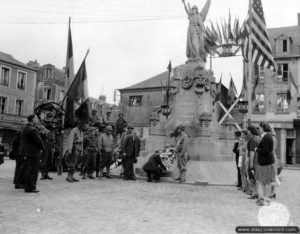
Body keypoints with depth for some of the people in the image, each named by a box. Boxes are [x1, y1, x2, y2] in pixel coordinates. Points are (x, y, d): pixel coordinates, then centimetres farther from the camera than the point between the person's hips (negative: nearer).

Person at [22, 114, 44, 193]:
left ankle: (27, 187, 23)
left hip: (28, 152, 10)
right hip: (34, 153, -10)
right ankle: (31, 187, -2)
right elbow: (39, 141, -18)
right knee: (33, 170, -5)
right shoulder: (33, 130, -18)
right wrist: (42, 148, 1)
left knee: (28, 170, 15)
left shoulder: (25, 129, 13)